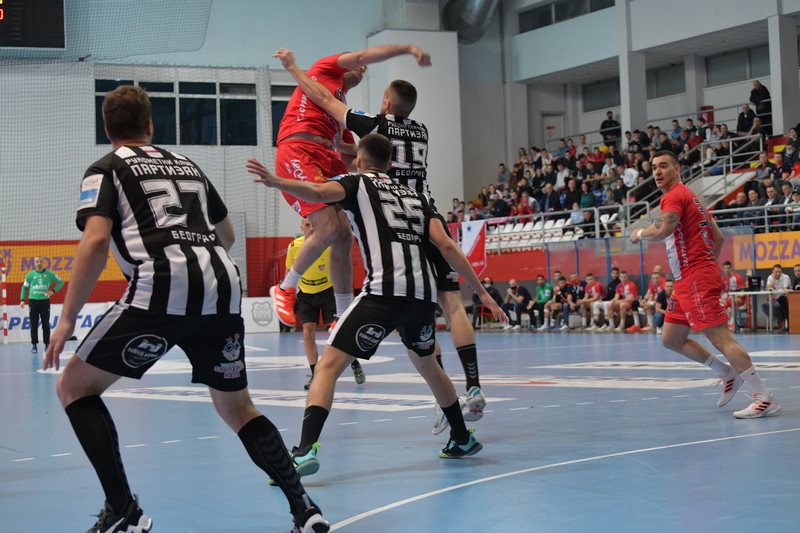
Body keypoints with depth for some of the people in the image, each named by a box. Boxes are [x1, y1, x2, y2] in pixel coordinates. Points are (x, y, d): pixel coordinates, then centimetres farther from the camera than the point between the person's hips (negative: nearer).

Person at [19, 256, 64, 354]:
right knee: (34, 325, 0)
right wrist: (22, 300, 0)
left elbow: (61, 282, 9)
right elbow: (24, 287, 10)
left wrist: (53, 291, -4)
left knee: (46, 325, 2)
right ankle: (34, 345, 4)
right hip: (33, 301, 0)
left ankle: (47, 345, 9)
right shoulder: (30, 275, 5)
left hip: (45, 301, 0)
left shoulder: (49, 274, 2)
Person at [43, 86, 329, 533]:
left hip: (162, 288, -5)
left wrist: (68, 319, -1)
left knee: (75, 386, 9)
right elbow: (227, 236, 38)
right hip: (224, 286, 5)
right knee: (237, 407, 21)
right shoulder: (187, 165, 28)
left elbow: (96, 242, -4)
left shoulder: (106, 169, 12)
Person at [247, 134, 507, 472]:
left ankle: (306, 450, -23)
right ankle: (463, 440, 41)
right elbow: (446, 246, 16)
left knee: (329, 364, -5)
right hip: (424, 293, 6)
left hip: (384, 291, -6)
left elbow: (318, 193, -9)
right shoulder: (415, 196, 28)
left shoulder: (357, 184, 15)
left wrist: (276, 182, -25)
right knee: (424, 362, 31)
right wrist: (482, 293, 16)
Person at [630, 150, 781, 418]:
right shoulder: (689, 196, 22)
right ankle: (729, 373, 20)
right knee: (671, 339, 14)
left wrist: (640, 233, -6)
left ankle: (765, 398, -15)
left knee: (720, 337, -14)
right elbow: (718, 237, 25)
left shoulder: (675, 195, -8)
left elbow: (662, 230, -25)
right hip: (686, 281, 11)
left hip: (695, 278, -11)